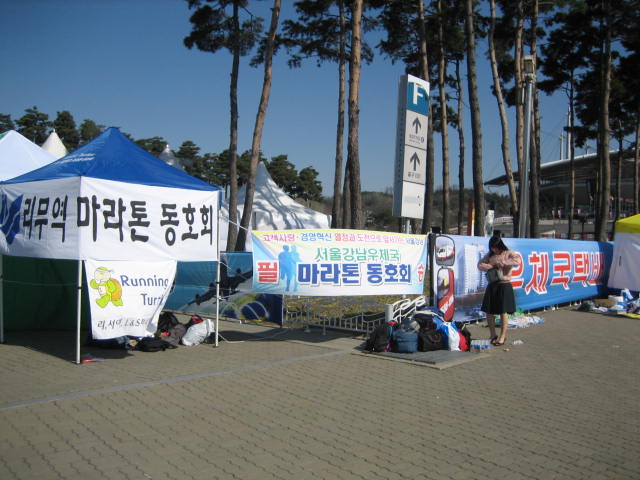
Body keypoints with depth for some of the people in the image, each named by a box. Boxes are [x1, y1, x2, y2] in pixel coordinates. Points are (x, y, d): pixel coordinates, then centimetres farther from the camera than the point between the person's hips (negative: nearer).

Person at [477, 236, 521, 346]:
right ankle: (493, 335, 22)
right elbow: (480, 264, 6)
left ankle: (502, 337, 14)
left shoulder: (509, 253, -3)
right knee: (489, 311, 6)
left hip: (504, 286, -5)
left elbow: (517, 261, -22)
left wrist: (501, 262, -21)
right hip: (492, 286, 5)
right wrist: (490, 267, -12)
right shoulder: (490, 255, 11)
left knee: (503, 312, 2)